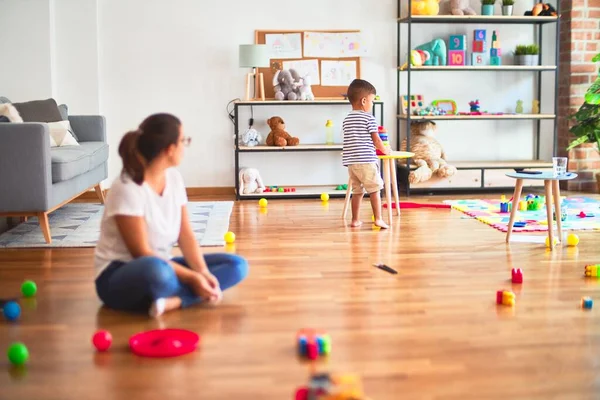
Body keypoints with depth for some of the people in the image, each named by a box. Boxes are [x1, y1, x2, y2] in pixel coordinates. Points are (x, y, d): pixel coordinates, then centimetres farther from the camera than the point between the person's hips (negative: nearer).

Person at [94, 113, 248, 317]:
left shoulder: (174, 178, 0)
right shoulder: (128, 188, -21)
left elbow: (186, 235, 0)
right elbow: (142, 253, -22)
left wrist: (203, 273, -16)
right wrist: (192, 278, -24)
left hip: (162, 265, 8)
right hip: (119, 275, -8)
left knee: (236, 265, -6)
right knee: (156, 269, -44)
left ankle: (171, 300, -24)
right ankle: (188, 294, -13)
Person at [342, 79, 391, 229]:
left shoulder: (347, 119, 14)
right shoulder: (369, 118, -6)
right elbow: (376, 141, -7)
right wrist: (385, 150, 13)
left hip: (351, 161, 6)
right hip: (366, 160, -6)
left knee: (357, 190, 14)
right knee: (374, 190, 1)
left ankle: (355, 220, 16)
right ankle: (378, 219, -2)